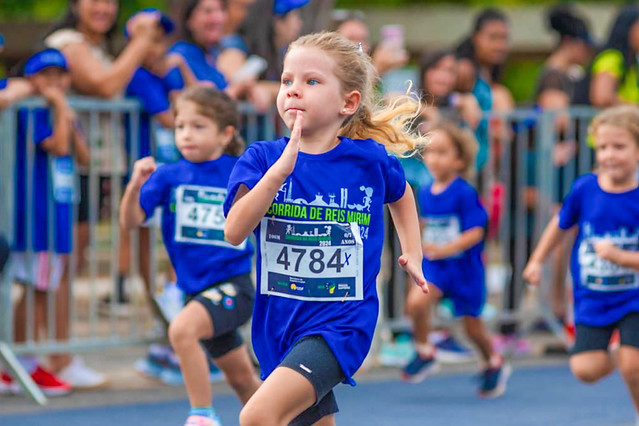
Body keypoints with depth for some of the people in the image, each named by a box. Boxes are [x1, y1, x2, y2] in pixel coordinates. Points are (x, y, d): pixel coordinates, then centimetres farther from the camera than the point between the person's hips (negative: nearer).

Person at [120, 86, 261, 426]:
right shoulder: (169, 177, -1)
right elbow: (131, 221, -11)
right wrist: (135, 185, -27)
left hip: (234, 284, -4)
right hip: (198, 290, 4)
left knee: (182, 328, -31)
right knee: (241, 378, 18)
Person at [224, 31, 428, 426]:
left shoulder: (371, 160, -2)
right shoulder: (262, 157, -2)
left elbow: (401, 193, 22)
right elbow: (234, 231, -17)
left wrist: (413, 254, 15)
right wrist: (280, 170, -25)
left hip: (340, 322, -4)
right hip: (279, 323, 4)